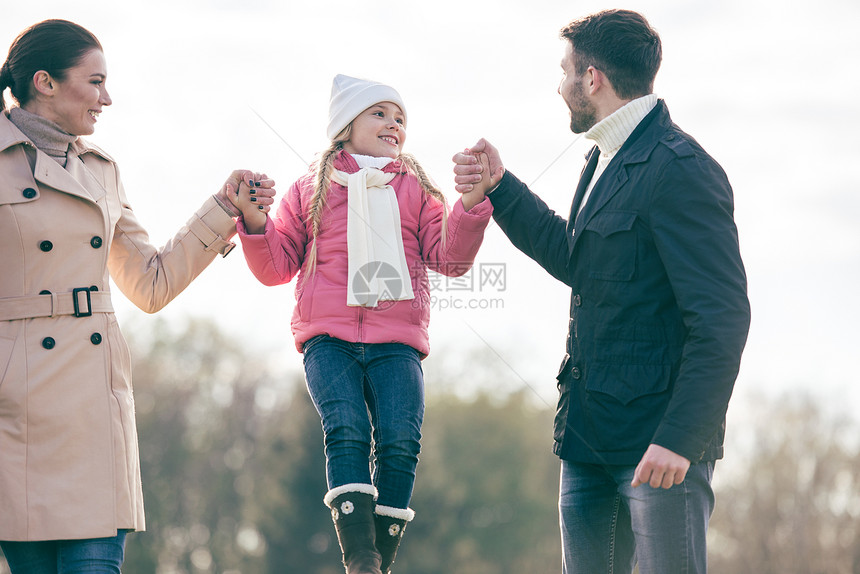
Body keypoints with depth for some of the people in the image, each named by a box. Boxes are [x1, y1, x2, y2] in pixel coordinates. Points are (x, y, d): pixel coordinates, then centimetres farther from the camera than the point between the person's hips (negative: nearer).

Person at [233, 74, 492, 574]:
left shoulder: (416, 189, 21)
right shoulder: (311, 190, 19)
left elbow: (450, 257, 10)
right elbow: (277, 265, 16)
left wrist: (471, 204, -6)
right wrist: (255, 222, -1)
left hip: (396, 341, 1)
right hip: (329, 336, -1)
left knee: (400, 440, -17)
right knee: (347, 432, -22)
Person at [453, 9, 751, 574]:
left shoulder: (679, 170, -15)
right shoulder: (604, 161, 16)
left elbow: (723, 317, -20)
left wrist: (680, 438, -24)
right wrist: (499, 187, 29)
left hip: (660, 440, -9)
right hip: (589, 436, 9)